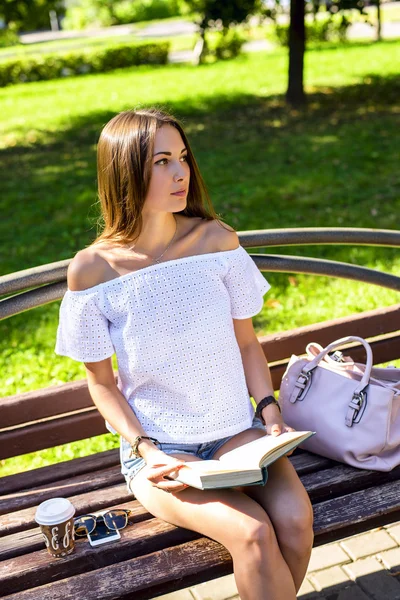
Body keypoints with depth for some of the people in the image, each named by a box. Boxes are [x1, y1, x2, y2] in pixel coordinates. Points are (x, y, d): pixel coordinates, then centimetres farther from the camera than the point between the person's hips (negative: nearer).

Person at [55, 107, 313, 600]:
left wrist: (270, 410, -7)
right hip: (158, 447, -3)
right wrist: (145, 450, -13)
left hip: (236, 430, 3)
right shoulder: (92, 269, -11)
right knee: (252, 533, -26)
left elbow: (246, 342, 6)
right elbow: (101, 382, -1)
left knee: (294, 517, -22)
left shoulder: (217, 239, -4)